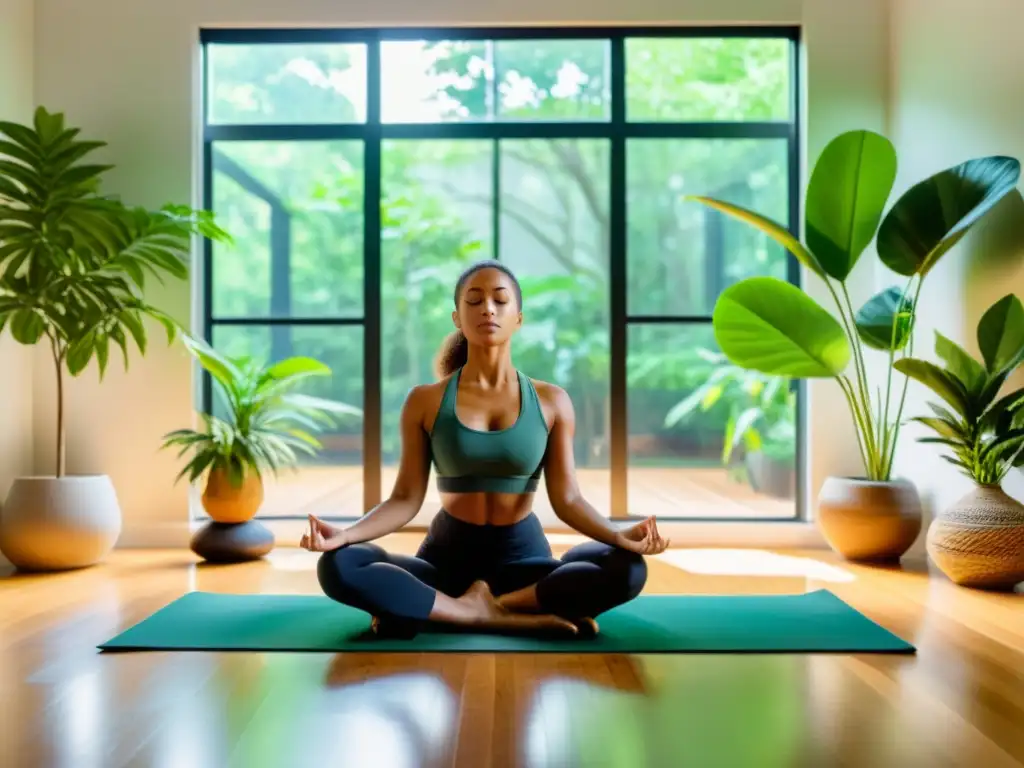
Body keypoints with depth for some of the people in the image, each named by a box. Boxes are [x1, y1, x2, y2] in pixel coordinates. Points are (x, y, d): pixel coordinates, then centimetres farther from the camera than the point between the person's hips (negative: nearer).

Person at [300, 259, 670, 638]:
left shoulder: (551, 401, 0)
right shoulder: (425, 401, -1)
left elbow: (567, 498, -3)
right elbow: (406, 499, -3)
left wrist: (618, 535, -23)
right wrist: (344, 533, -21)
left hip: (524, 555, 1)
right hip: (448, 553, 0)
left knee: (627, 568, -28)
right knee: (338, 566, -28)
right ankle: (517, 617, -25)